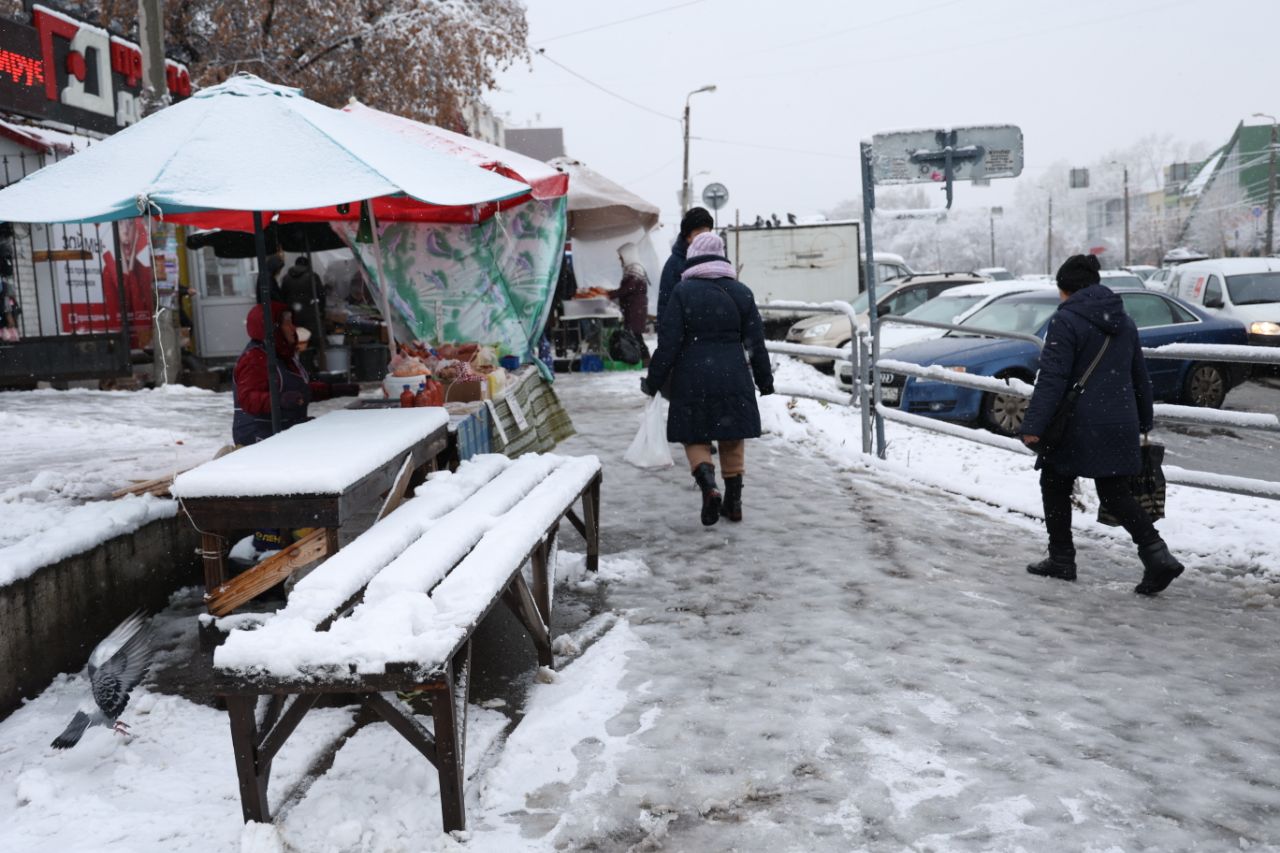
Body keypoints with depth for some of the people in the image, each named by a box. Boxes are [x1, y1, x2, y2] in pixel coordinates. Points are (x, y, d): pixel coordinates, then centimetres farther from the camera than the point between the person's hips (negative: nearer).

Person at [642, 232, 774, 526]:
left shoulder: (682, 292, -6)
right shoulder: (740, 292, 3)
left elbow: (669, 342, -9)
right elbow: (756, 342, 6)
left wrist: (653, 381, 0)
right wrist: (764, 380, 16)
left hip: (692, 376, -2)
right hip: (733, 377, 3)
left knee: (695, 437, 8)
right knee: (732, 439, 13)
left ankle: (709, 487, -15)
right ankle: (733, 502, 18)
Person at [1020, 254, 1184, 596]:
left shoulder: (1066, 320, -11)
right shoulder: (1124, 322, 13)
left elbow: (1052, 378, -19)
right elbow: (1141, 378, 20)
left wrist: (1033, 426, -20)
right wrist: (1143, 422, 30)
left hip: (1077, 427, -7)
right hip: (1119, 425, 7)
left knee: (1055, 485, 12)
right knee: (1116, 493, 11)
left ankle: (1061, 559, 17)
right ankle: (1157, 556, -5)